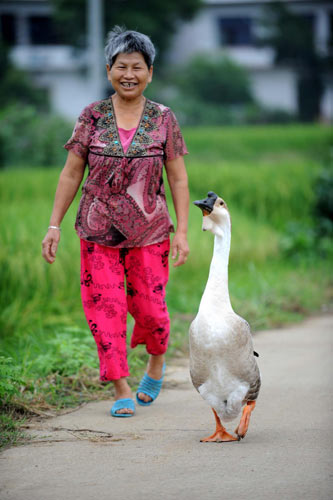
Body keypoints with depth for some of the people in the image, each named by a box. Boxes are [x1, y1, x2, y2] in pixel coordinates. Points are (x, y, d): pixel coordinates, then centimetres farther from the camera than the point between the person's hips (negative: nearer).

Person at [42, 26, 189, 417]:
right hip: (98, 231, 1)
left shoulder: (163, 120, -2)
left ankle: (156, 362, 35)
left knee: (149, 308, 3)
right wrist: (54, 225, -1)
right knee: (105, 309, -3)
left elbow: (178, 180, 1)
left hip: (149, 232, 0)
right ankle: (122, 391, 8)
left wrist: (182, 231, -6)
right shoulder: (92, 117, -1)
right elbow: (71, 174, 3)